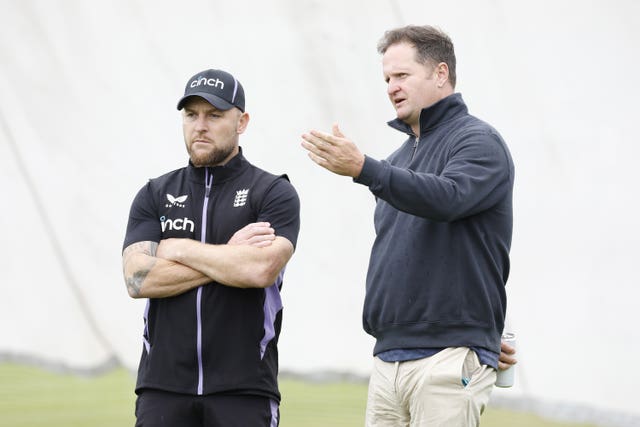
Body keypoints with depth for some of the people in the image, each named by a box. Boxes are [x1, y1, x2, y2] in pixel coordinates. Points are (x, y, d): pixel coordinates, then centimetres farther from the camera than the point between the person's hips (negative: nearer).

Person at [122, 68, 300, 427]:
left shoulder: (274, 193, 2)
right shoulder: (155, 196, 12)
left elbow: (262, 269, -16)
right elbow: (138, 279, -4)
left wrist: (178, 250, -5)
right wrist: (229, 257, -7)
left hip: (244, 391, -2)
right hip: (163, 386, 3)